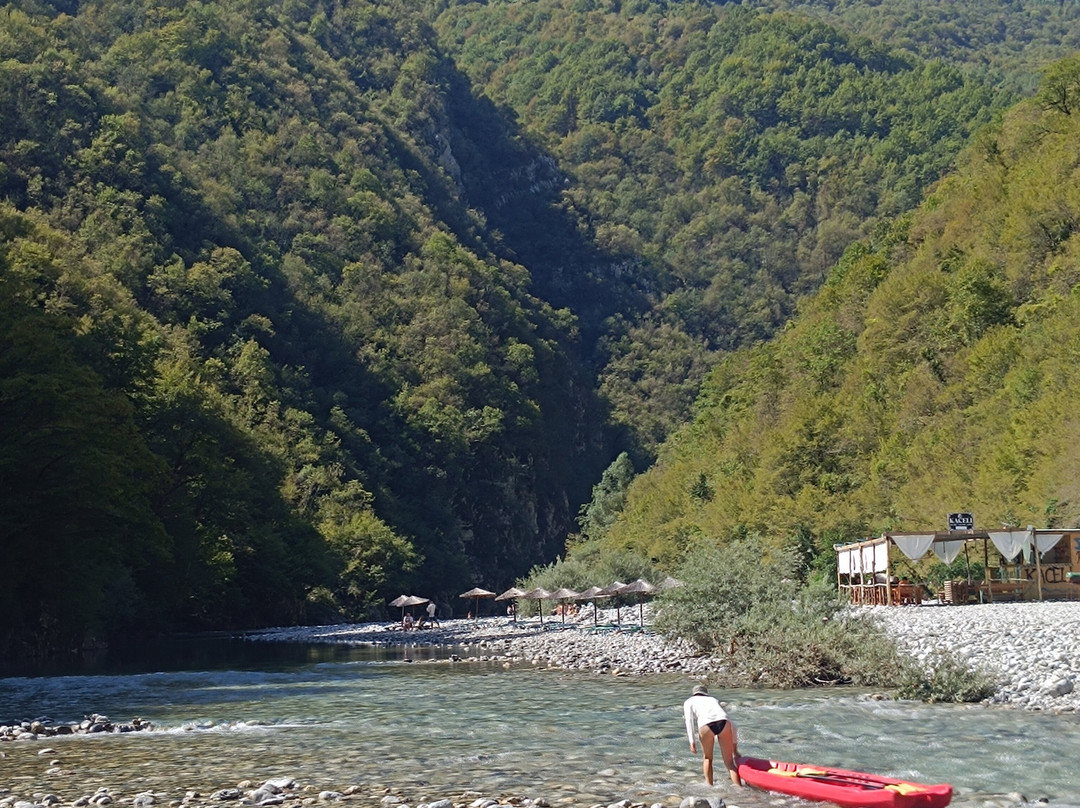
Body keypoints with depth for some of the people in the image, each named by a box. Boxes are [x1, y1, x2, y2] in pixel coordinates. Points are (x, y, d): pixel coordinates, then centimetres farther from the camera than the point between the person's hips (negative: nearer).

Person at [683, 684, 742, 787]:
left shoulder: (689, 702, 31)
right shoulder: (713, 700, 39)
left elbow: (689, 720, 10)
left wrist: (692, 742, 4)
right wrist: (735, 747, 38)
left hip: (706, 724, -2)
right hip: (723, 722, 2)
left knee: (708, 758, 22)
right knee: (729, 762, 7)